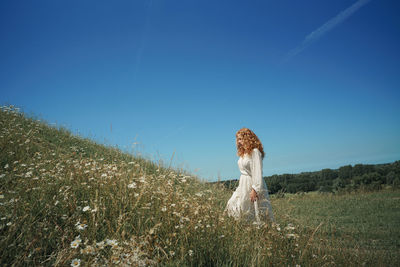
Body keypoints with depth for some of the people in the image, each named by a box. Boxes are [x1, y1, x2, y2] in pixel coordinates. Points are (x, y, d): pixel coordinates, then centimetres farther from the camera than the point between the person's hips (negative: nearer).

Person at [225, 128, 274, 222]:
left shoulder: (255, 152, -13)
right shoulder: (243, 153, 13)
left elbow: (257, 172, -17)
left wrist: (255, 189, -20)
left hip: (252, 185, -8)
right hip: (243, 186, 8)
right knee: (234, 208, 3)